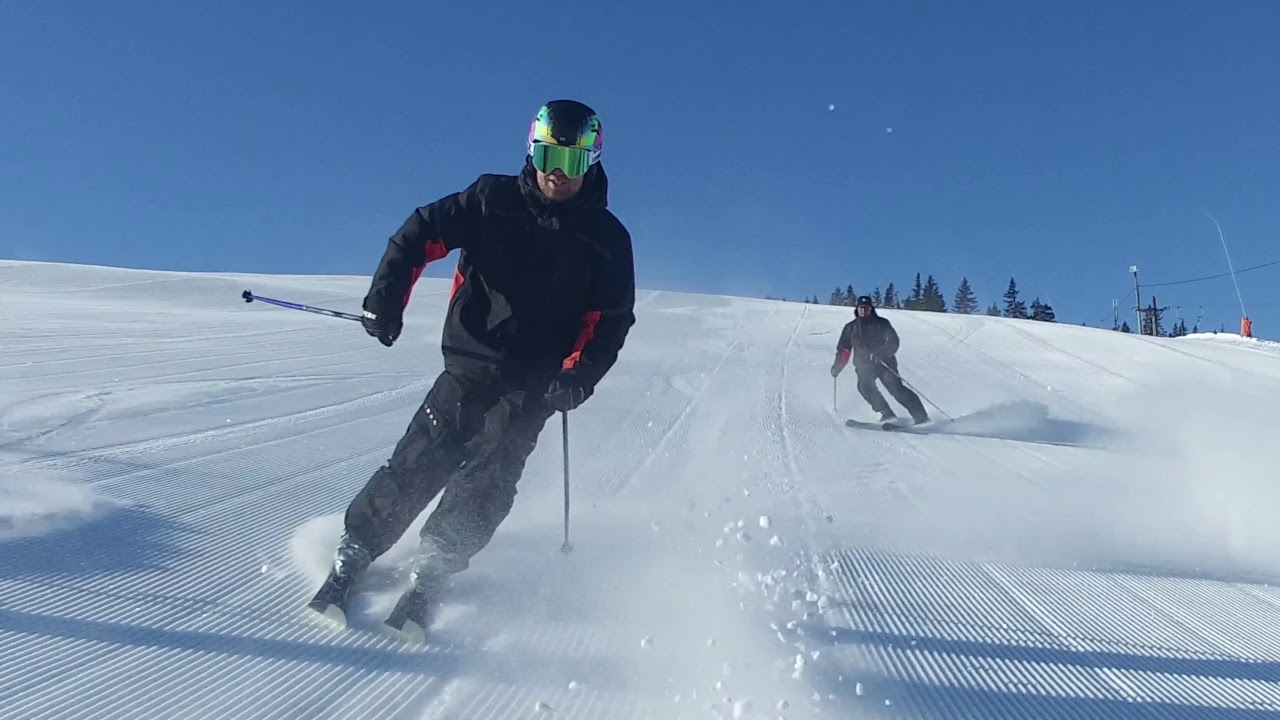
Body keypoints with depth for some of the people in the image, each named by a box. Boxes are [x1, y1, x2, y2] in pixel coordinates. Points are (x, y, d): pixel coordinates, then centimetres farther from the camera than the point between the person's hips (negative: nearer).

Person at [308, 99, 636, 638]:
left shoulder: (607, 240, 5)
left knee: (488, 484, -9)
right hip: (470, 363, 0)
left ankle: (428, 573, 5)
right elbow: (421, 232, 4)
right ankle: (352, 554, 6)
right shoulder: (494, 200, 3)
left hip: (535, 386, 1)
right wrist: (387, 297, -9)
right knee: (422, 463, -9)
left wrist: (577, 376, -11)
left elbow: (611, 320, 4)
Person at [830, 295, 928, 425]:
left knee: (896, 388, -16)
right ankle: (887, 413, -28)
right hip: (864, 364, 3)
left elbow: (893, 342, -5)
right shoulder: (851, 327, 16)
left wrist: (881, 352, -21)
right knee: (865, 386, -25)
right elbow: (844, 349, 21)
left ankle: (921, 416, -16)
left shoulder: (881, 323, 5)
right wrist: (837, 366, 11)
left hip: (884, 362, -3)